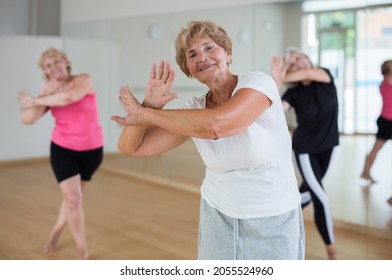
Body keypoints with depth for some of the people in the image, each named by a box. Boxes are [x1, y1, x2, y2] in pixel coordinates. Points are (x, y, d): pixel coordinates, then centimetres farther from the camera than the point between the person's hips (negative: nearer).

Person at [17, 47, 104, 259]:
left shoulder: (84, 80, -11)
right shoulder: (49, 93, -2)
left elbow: (68, 97, -32)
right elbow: (27, 120, -12)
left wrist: (35, 101, -20)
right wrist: (42, 95, -18)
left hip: (92, 149, -1)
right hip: (63, 149, 1)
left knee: (74, 195, 16)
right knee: (73, 200, -6)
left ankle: (56, 232, 40)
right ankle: (82, 250, 9)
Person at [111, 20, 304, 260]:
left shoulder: (259, 82, -17)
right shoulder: (193, 110, -4)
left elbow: (216, 124, -35)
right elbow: (130, 147, -4)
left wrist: (145, 113, -23)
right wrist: (150, 105, -21)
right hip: (219, 217, 4)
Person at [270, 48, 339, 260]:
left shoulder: (325, 75, -8)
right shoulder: (293, 93, -12)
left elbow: (309, 73, -32)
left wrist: (281, 81, -34)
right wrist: (276, 83, -43)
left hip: (326, 146, 3)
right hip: (305, 149, -3)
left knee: (307, 193, 18)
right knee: (321, 199, -9)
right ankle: (331, 250, 6)